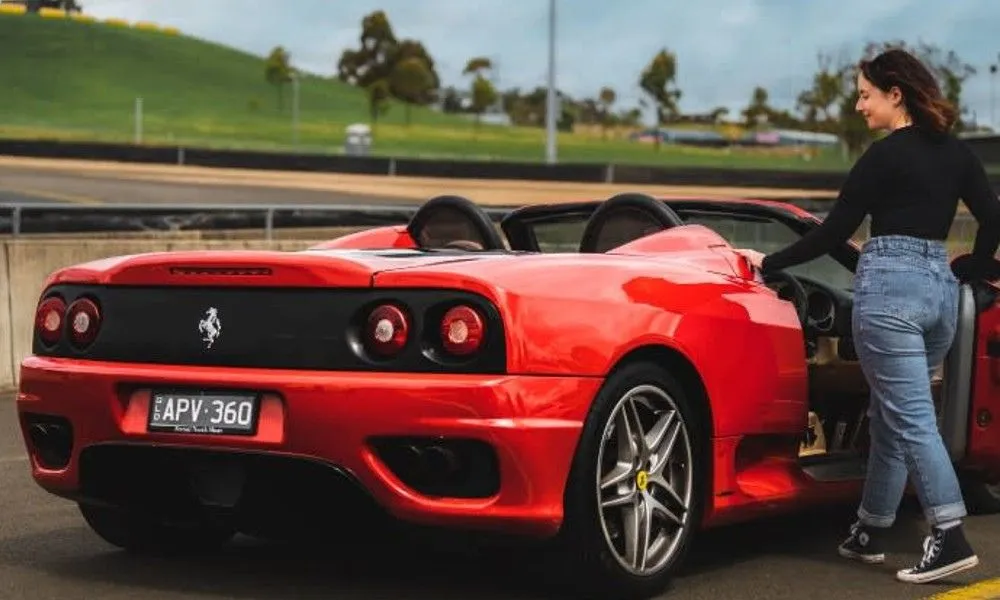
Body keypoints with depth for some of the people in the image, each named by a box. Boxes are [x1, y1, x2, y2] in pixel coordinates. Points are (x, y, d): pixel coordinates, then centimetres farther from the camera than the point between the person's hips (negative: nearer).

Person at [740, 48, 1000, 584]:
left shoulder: (885, 155, -7)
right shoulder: (956, 152, 13)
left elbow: (835, 231, -5)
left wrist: (770, 263, 4)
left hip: (889, 285, -8)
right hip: (940, 287, 8)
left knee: (910, 420, -9)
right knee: (891, 417, 15)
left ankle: (950, 539, -16)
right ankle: (869, 533, 23)